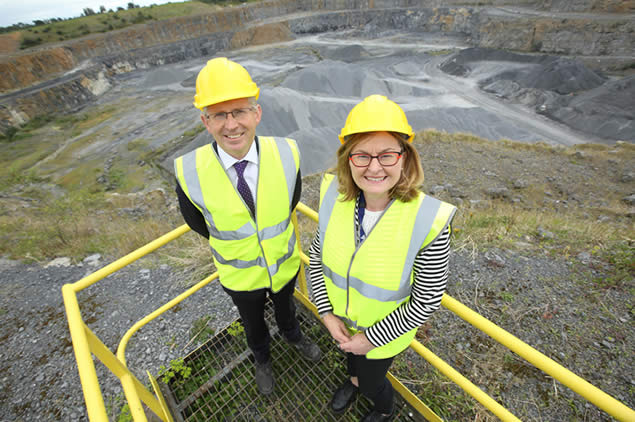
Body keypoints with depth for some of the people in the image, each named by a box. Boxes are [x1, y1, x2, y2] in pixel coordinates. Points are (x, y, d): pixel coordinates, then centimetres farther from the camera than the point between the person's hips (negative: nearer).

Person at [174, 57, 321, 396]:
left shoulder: (286, 154, -26)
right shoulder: (188, 173, -28)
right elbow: (195, 220, -7)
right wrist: (229, 241, 5)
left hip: (285, 262, 1)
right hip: (240, 275, 0)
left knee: (285, 307, 32)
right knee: (252, 323, 28)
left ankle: (292, 336, 67)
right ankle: (262, 359, 63)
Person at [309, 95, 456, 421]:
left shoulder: (427, 221, -32)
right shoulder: (335, 196, -22)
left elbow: (427, 301, -21)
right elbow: (317, 255, -8)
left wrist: (372, 338, -16)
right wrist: (326, 312, -12)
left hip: (383, 333, -3)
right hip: (340, 320, 4)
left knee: (372, 382, 25)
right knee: (350, 355, 35)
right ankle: (354, 380, 73)